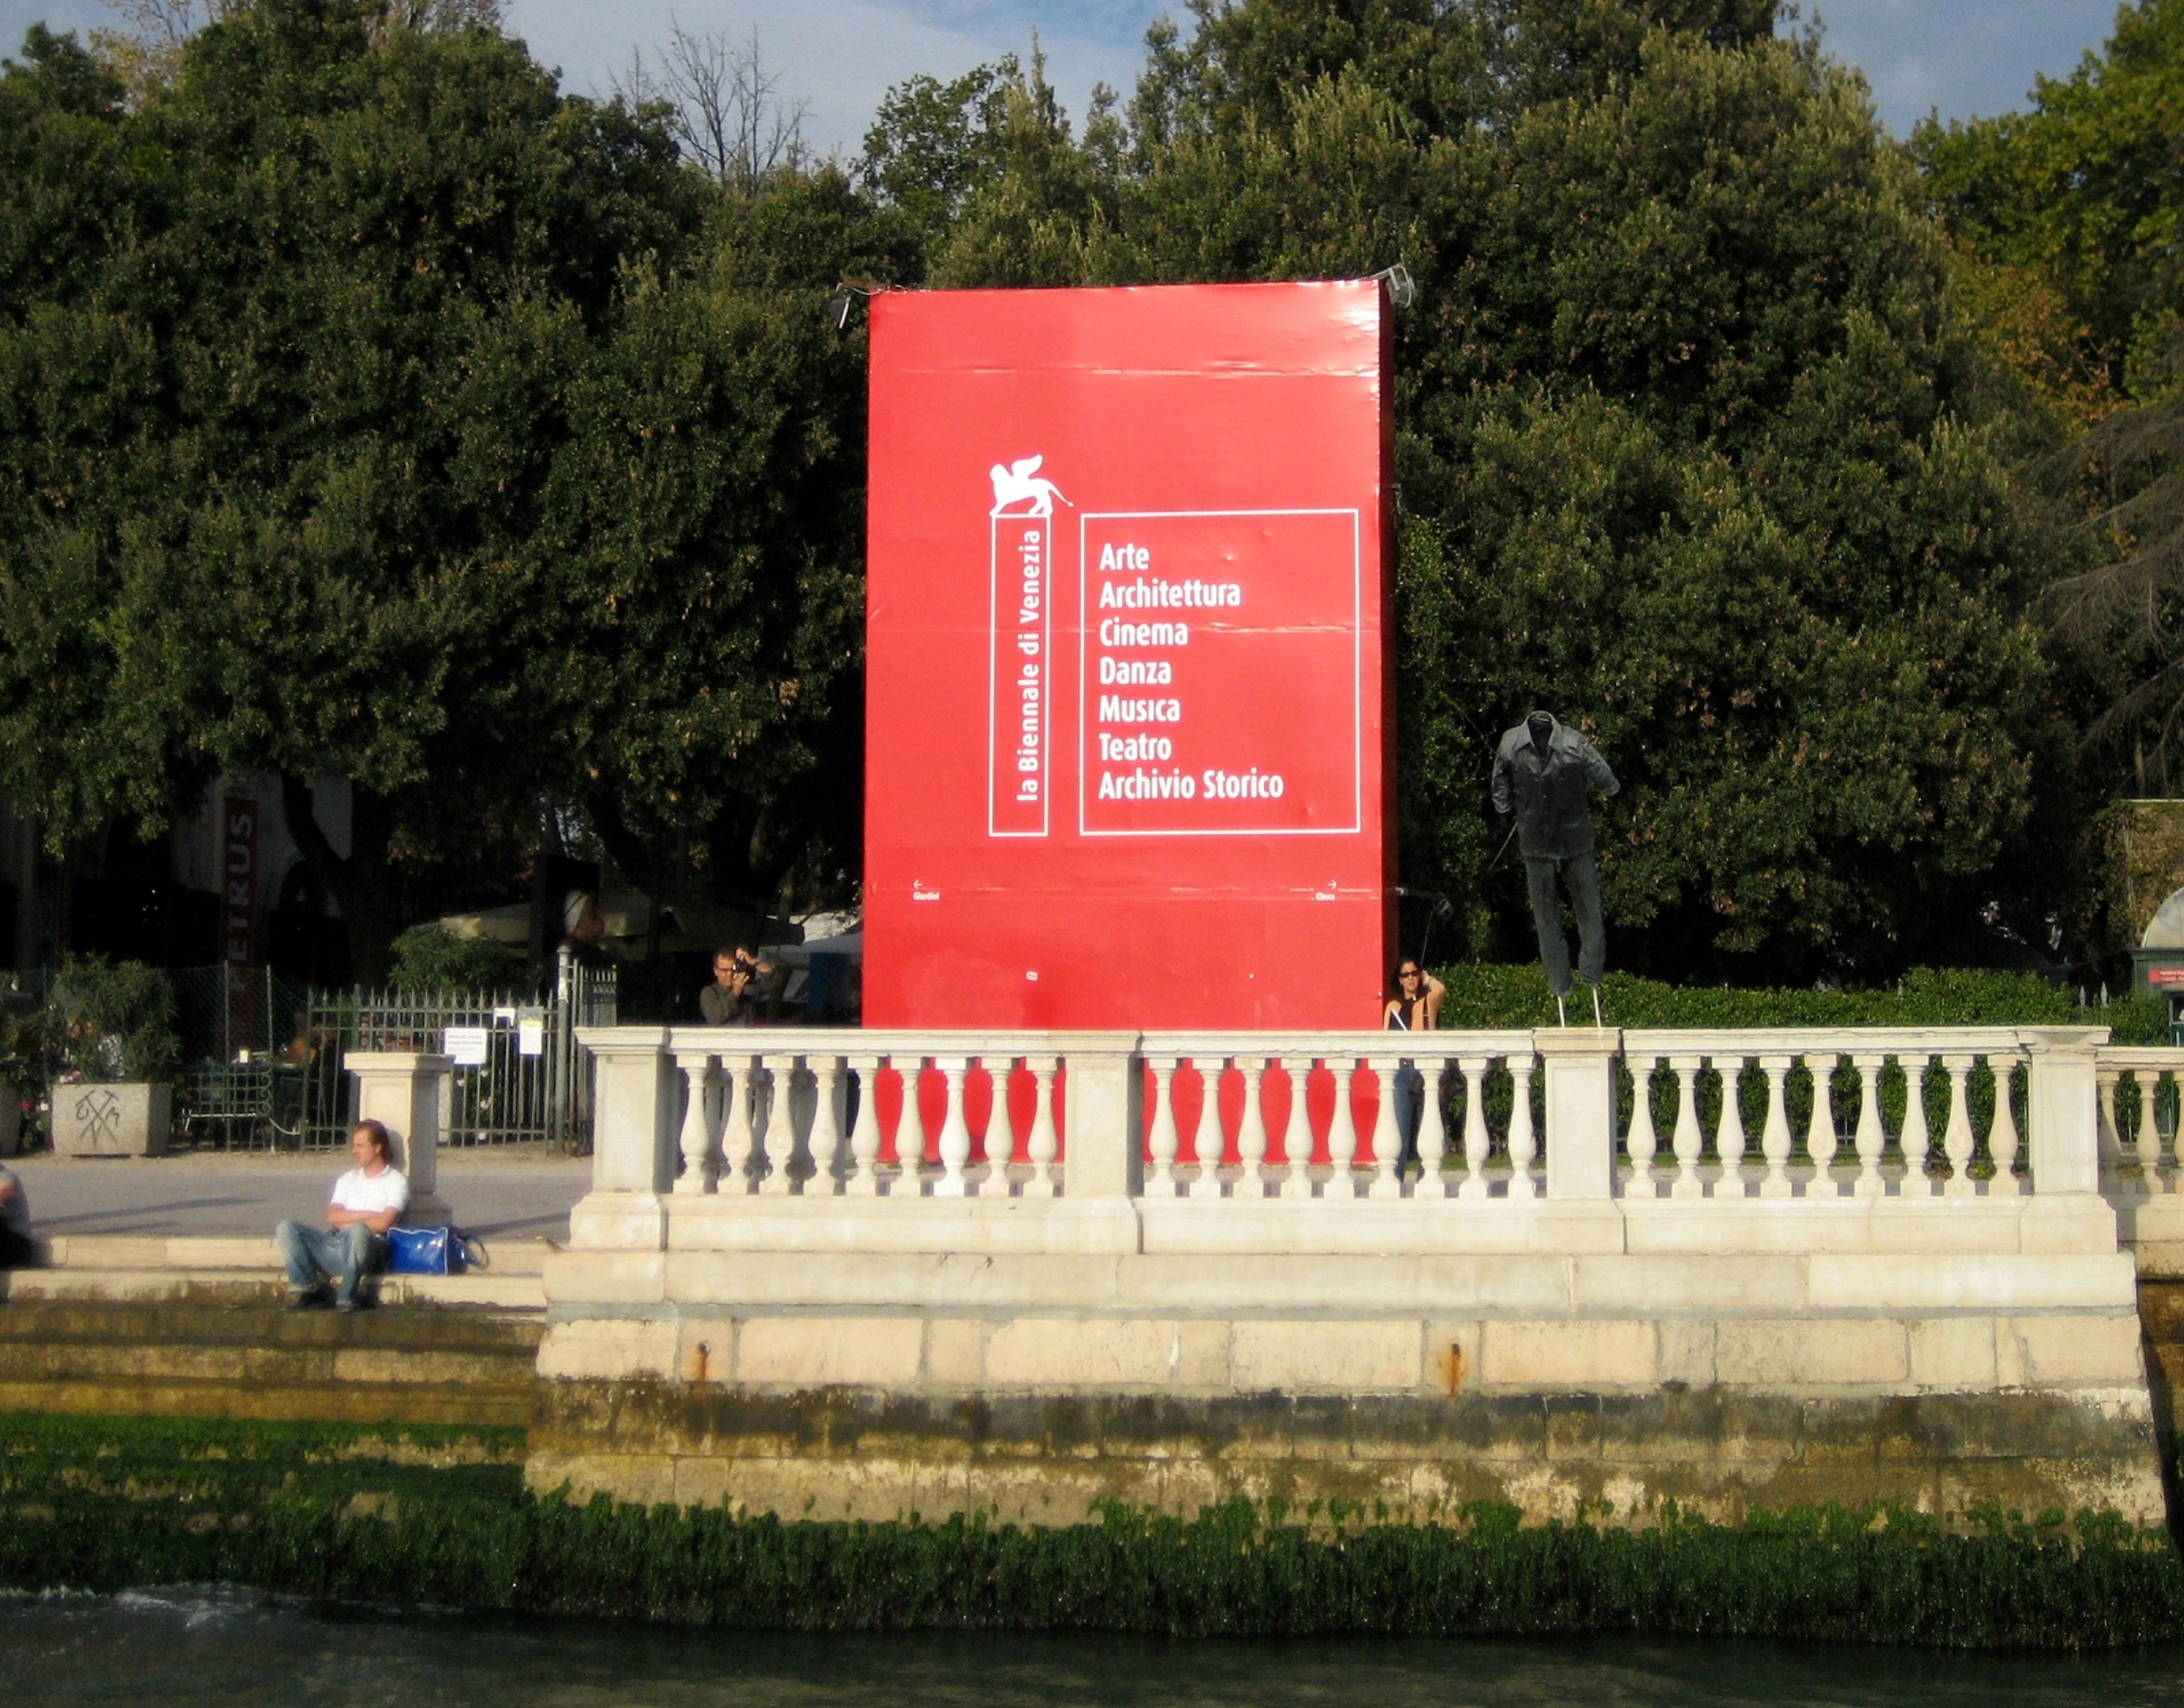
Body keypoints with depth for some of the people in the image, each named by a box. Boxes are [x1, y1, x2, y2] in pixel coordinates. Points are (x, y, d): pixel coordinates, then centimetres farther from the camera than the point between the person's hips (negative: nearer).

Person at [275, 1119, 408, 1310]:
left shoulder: (396, 1181, 6)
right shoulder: (348, 1179, 23)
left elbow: (382, 1224, -9)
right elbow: (332, 1216, 8)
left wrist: (346, 1220, 1)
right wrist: (365, 1215, -4)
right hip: (334, 1246, 5)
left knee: (358, 1230, -40)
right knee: (286, 1228, -13)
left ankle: (346, 1298, -32)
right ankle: (308, 1288, -20)